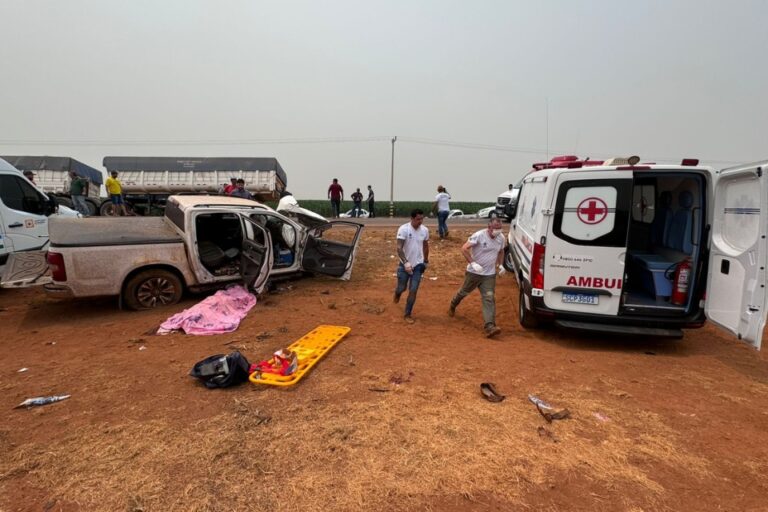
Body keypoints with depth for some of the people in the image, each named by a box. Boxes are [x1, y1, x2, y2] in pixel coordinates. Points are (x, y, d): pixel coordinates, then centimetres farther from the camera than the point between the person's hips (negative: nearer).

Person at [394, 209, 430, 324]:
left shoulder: (425, 230, -3)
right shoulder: (404, 229, -18)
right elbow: (399, 248, -23)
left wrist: (426, 261, 19)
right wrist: (406, 263, -33)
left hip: (418, 265, 2)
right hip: (405, 264, -2)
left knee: (413, 291, 0)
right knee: (402, 288, 12)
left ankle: (408, 314, 16)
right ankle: (397, 293, 51)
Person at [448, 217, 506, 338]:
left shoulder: (501, 238, 0)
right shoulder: (479, 235, -19)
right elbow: (464, 248, -23)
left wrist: (500, 264, 3)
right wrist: (473, 263, -30)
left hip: (489, 275, 3)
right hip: (473, 272, -3)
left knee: (489, 298, -8)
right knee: (464, 292, 17)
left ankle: (490, 327, -14)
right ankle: (453, 305, 49)